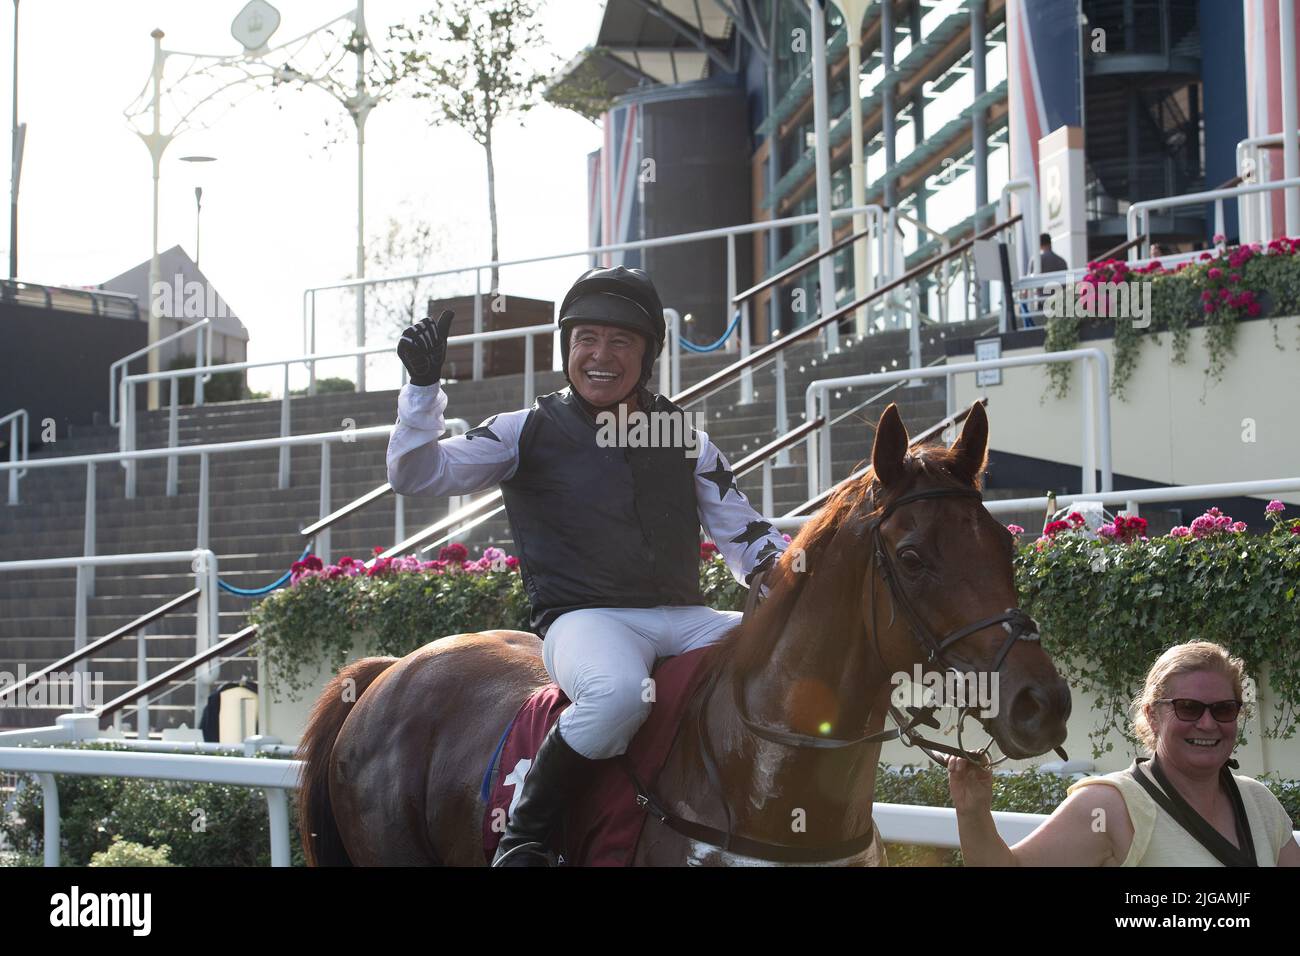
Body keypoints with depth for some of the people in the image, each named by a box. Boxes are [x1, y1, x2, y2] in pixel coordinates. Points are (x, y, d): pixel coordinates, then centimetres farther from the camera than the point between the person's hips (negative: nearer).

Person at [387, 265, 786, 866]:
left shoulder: (686, 440, 16)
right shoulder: (528, 433, 8)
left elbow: (748, 539, 14)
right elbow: (415, 476, 2)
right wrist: (423, 388, -12)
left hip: (686, 619, 4)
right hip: (584, 619, -4)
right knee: (619, 694, -40)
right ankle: (523, 834, -19)